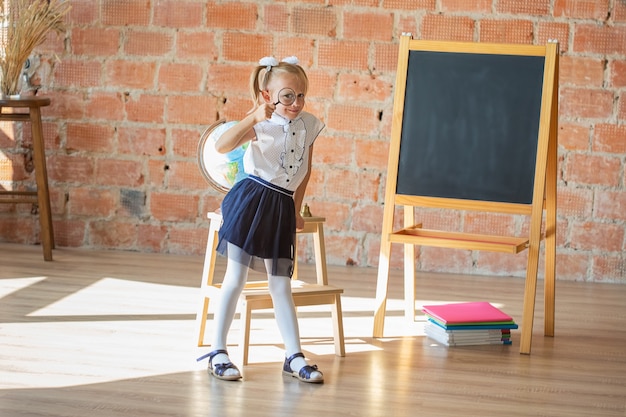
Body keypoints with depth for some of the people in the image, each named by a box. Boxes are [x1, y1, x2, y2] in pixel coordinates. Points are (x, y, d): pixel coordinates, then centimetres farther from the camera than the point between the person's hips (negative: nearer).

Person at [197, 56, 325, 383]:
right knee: (235, 279, -2)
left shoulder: (309, 125, 6)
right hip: (251, 200, -5)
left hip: (281, 208, 5)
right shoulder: (261, 124, -9)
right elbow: (222, 145, -26)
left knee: (281, 285, 9)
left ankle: (294, 357, 13)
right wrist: (254, 117, -35)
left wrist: (295, 209, 19)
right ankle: (217, 352, 5)